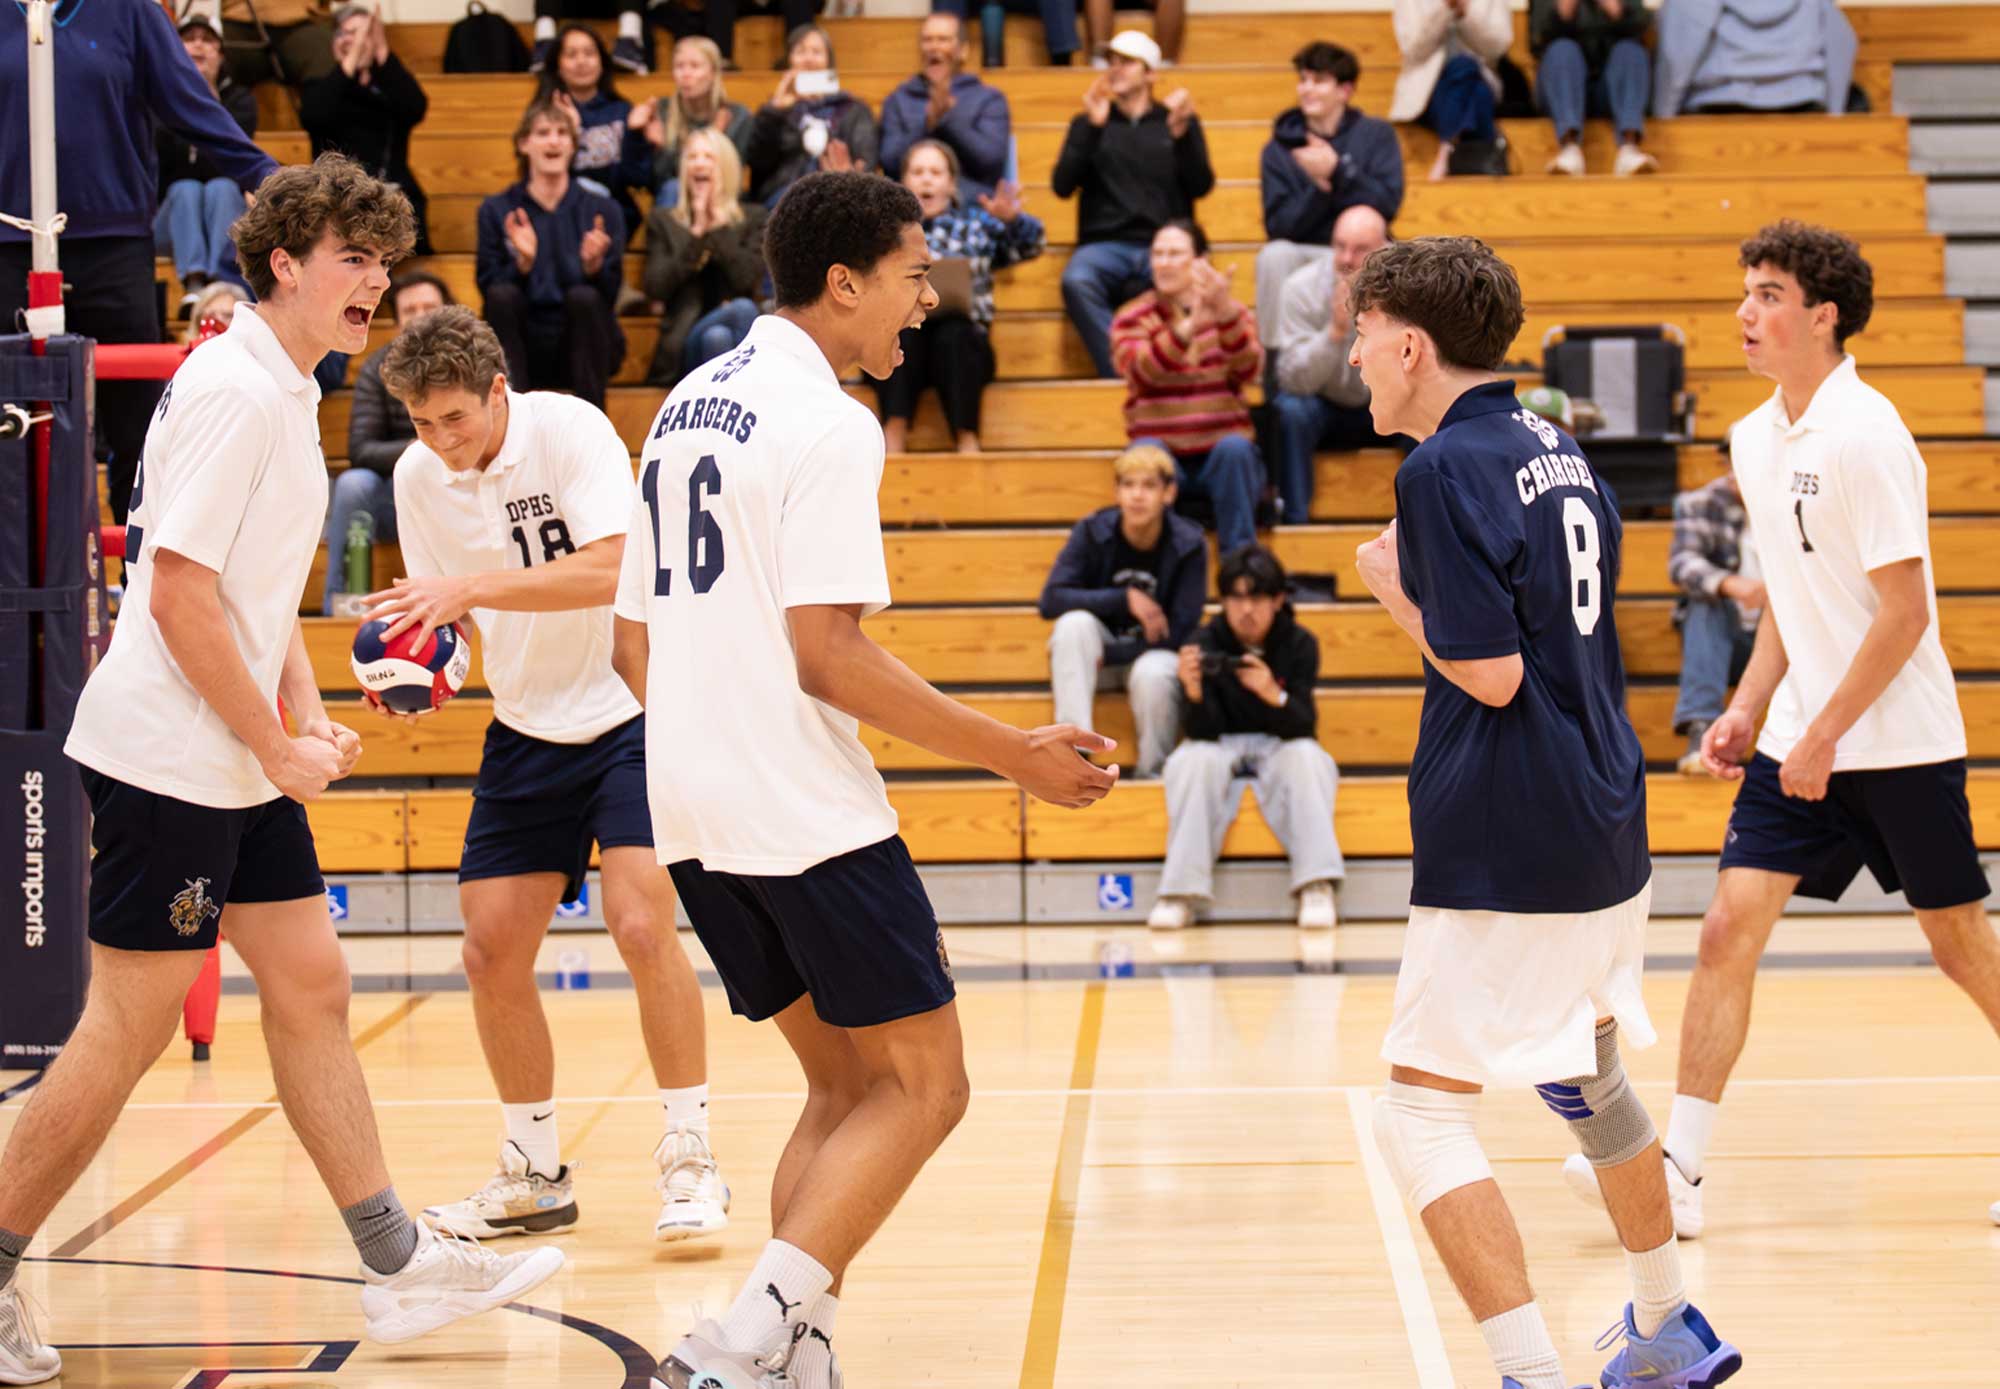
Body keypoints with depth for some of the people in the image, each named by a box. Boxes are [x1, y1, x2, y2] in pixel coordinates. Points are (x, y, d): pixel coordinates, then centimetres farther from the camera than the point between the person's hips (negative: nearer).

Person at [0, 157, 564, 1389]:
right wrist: (278, 746, -15)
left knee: (312, 989, 10)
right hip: (165, 762, -10)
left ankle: (399, 1264, 14)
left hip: (241, 767, 10)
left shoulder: (290, 396, 14)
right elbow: (179, 593, -21)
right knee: (129, 1029, -4)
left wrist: (313, 719, 9)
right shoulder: (232, 389, -16)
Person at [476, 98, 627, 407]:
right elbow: (488, 289, -5)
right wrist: (522, 263, -23)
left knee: (584, 298, -30)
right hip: (523, 347, 0)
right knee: (503, 296, -28)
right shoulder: (496, 211, 4)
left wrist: (593, 264, -24)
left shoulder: (603, 211, 4)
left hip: (583, 347, 0)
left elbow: (610, 295, -3)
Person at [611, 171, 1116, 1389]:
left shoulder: (687, 408, 14)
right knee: (922, 1084, -2)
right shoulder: (827, 423, -12)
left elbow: (635, 639, 17)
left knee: (847, 1085, 17)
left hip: (696, 818, 9)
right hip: (807, 816, -9)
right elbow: (828, 653, -19)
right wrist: (1014, 753, -14)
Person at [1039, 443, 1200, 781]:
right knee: (1075, 622, -31)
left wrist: (1108, 656, -20)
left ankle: (1152, 773, -11)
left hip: (1154, 654, -2)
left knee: (1153, 674, -37)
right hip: (1094, 654, 2)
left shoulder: (1188, 545, -14)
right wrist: (1125, 598, -27)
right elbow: (1051, 600, -20)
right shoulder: (1093, 531, -11)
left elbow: (1178, 633, -14)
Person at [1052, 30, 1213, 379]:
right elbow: (1063, 186, 4)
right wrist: (1093, 127, -6)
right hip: (1105, 245, 1)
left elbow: (1200, 187, 5)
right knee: (1076, 281, -36)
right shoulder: (1088, 123, 18)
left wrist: (1181, 132, -10)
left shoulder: (1179, 121, 17)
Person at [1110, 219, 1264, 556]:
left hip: (1223, 452, 0)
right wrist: (1188, 327, -36)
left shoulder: (1233, 313, 7)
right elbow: (1140, 373, -19)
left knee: (1235, 449, -32)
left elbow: (1248, 371, -15)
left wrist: (1226, 314, -34)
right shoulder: (1132, 319, 5)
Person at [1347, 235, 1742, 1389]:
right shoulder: (1560, 451, 12)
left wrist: (1396, 590, -5)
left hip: (1505, 858, -9)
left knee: (1423, 1113, -6)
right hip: (1607, 829, 9)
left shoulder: (1446, 469, -15)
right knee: (1586, 1074, 27)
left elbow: (1490, 673, -20)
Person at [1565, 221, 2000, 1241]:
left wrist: (1824, 734, -18)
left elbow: (1905, 610, -18)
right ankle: (1680, 1168, -6)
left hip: (1899, 746, -7)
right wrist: (1748, 710, 9)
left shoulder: (1866, 433, -16)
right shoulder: (1753, 440, 8)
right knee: (1730, 928, -5)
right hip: (1799, 741, 7)